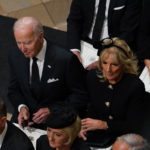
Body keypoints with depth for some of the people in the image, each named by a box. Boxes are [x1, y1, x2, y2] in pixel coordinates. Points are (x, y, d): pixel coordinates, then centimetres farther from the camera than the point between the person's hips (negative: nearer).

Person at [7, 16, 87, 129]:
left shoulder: (65, 59, -19)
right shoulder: (15, 55, -3)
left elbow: (80, 95, -8)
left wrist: (52, 111, -17)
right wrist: (22, 107, -10)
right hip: (26, 116, 4)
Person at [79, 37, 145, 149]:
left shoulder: (135, 86, -16)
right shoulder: (93, 76, -2)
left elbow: (133, 126, -11)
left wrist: (104, 125, -18)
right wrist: (84, 125, -9)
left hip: (121, 137, -4)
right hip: (95, 134, 4)